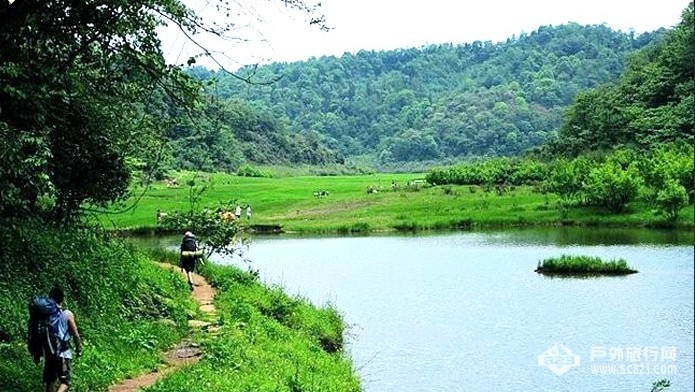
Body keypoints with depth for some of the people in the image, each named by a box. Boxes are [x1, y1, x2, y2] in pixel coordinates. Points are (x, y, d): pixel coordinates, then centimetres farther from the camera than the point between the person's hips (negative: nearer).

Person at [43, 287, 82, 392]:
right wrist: (79, 349, 10)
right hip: (64, 352, -4)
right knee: (65, 381, -2)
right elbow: (75, 334, -4)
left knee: (50, 381, 15)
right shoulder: (68, 314, -7)